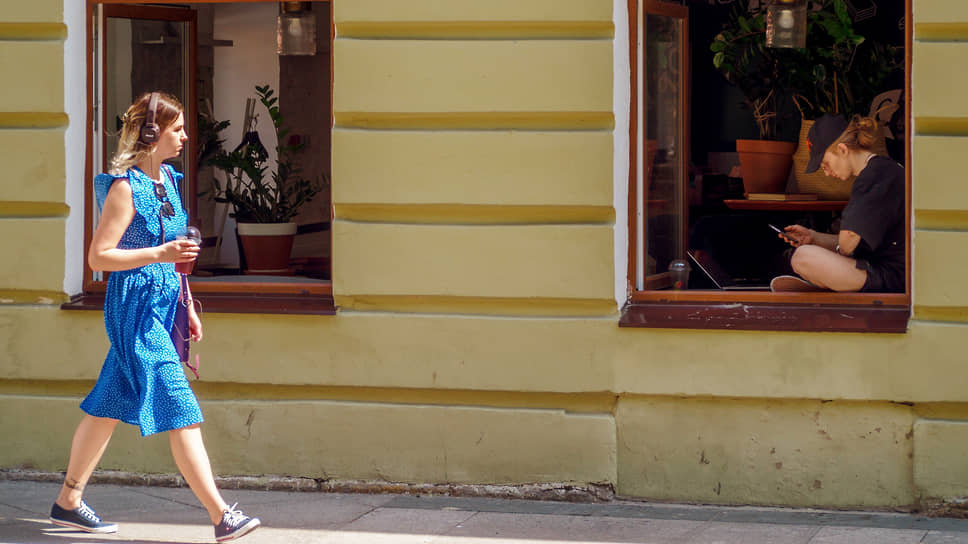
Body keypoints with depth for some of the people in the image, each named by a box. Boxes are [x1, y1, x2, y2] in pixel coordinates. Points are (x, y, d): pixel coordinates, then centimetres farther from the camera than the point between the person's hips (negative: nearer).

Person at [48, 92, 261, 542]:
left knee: (110, 406, 15)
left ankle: (68, 502, 25)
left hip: (161, 304, 9)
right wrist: (160, 255, -24)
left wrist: (188, 306, 21)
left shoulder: (167, 179, 12)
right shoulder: (125, 186, -14)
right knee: (179, 410, -11)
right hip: (133, 305, -9)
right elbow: (98, 256, -16)